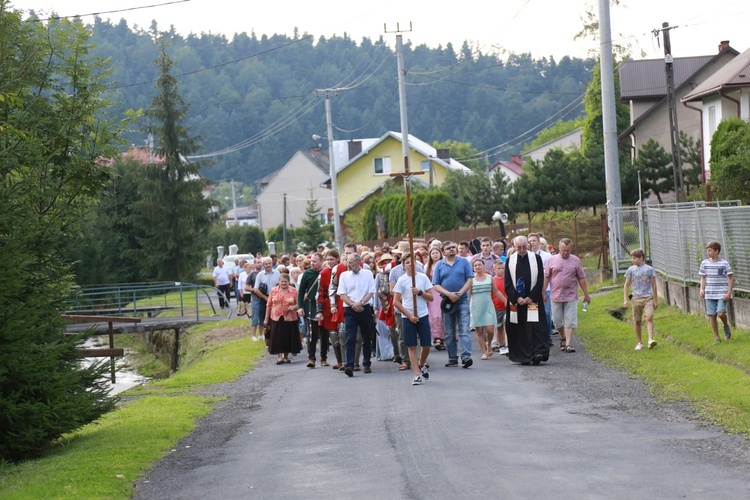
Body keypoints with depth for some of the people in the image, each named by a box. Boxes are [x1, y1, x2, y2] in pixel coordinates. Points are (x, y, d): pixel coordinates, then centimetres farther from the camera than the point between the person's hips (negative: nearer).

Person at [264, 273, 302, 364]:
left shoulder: (294, 291, 1)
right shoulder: (273, 291, 4)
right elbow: (269, 305, 8)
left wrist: (294, 307, -18)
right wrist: (266, 319, 8)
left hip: (289, 318, 0)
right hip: (276, 318, 0)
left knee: (288, 338, 5)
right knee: (277, 338, -4)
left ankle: (286, 356, 19)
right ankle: (279, 356, 2)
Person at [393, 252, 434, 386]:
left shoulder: (423, 277, 3)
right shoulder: (401, 280, -2)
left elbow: (431, 297, 3)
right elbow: (396, 302, -3)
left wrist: (420, 292, -15)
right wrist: (409, 315, -9)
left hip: (423, 315, 2)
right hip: (408, 317, -2)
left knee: (426, 345, 2)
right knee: (412, 346, -2)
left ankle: (421, 365, 31)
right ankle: (417, 374, 0)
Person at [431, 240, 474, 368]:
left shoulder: (464, 262, 4)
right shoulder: (439, 265, 6)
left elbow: (469, 280, -1)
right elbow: (436, 285, 1)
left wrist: (459, 293, -13)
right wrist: (449, 294, -14)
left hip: (462, 300, -2)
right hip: (447, 302, 2)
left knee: (464, 330, -12)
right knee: (449, 333, 7)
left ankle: (466, 357, -19)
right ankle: (452, 358, 13)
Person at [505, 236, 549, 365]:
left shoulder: (536, 259, 5)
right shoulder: (510, 261, 6)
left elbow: (540, 280, 1)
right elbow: (507, 283, 3)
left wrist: (531, 297, -8)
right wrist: (517, 298, -9)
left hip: (533, 300, -1)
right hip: (516, 300, 1)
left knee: (536, 327, -11)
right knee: (519, 329, 0)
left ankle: (538, 353, -19)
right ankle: (523, 357, 4)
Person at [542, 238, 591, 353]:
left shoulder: (575, 261, 5)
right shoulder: (552, 260, 3)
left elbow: (581, 278, 9)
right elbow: (546, 277, 7)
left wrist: (586, 294, 8)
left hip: (571, 296, -1)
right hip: (556, 295, 1)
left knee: (570, 321, -6)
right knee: (557, 320, 7)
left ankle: (568, 344, -6)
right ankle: (563, 338, 30)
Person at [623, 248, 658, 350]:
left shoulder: (649, 269, 1)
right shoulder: (631, 270, 5)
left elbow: (654, 285, 7)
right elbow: (626, 285, 10)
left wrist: (656, 300, 9)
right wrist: (625, 299, 3)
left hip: (648, 297, -2)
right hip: (636, 298, 2)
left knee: (649, 318, -18)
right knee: (637, 321, 5)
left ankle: (650, 340, -25)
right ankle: (639, 343, 15)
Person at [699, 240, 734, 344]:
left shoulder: (724, 263, -4)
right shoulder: (704, 263, 4)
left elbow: (731, 279, -1)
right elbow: (703, 278, 11)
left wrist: (729, 293, -9)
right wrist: (702, 289, -4)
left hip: (722, 294, -3)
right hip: (710, 294, 3)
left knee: (721, 313, -17)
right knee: (712, 315, 2)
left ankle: (726, 326, 15)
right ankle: (716, 337, 12)